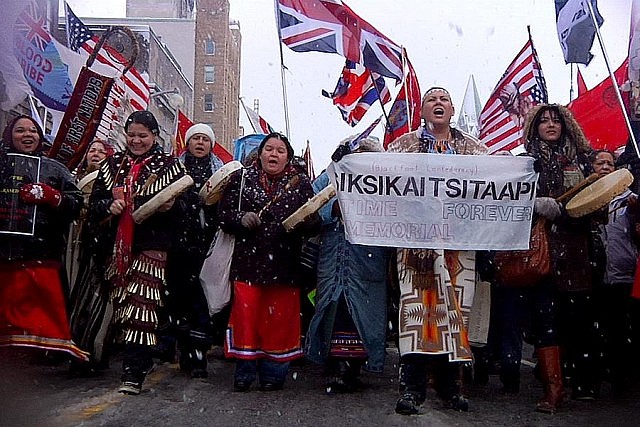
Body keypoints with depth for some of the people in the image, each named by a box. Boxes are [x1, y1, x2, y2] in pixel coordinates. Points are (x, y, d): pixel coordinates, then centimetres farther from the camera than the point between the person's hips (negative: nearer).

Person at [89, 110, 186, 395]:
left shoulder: (170, 166, 3)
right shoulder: (113, 165, 15)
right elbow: (94, 202, 12)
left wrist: (170, 206, -18)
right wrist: (109, 205, -9)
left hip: (151, 245, -5)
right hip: (117, 245, 5)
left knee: (140, 306, -12)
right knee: (120, 304, 10)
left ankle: (133, 373, -10)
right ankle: (142, 360, 27)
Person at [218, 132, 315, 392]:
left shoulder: (301, 183, 10)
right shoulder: (241, 178, 10)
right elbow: (224, 212, 7)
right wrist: (242, 218, -11)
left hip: (284, 261, 0)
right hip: (248, 259, 0)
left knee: (280, 316, 2)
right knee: (246, 312, -1)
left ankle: (273, 372, 16)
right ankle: (245, 371, 12)